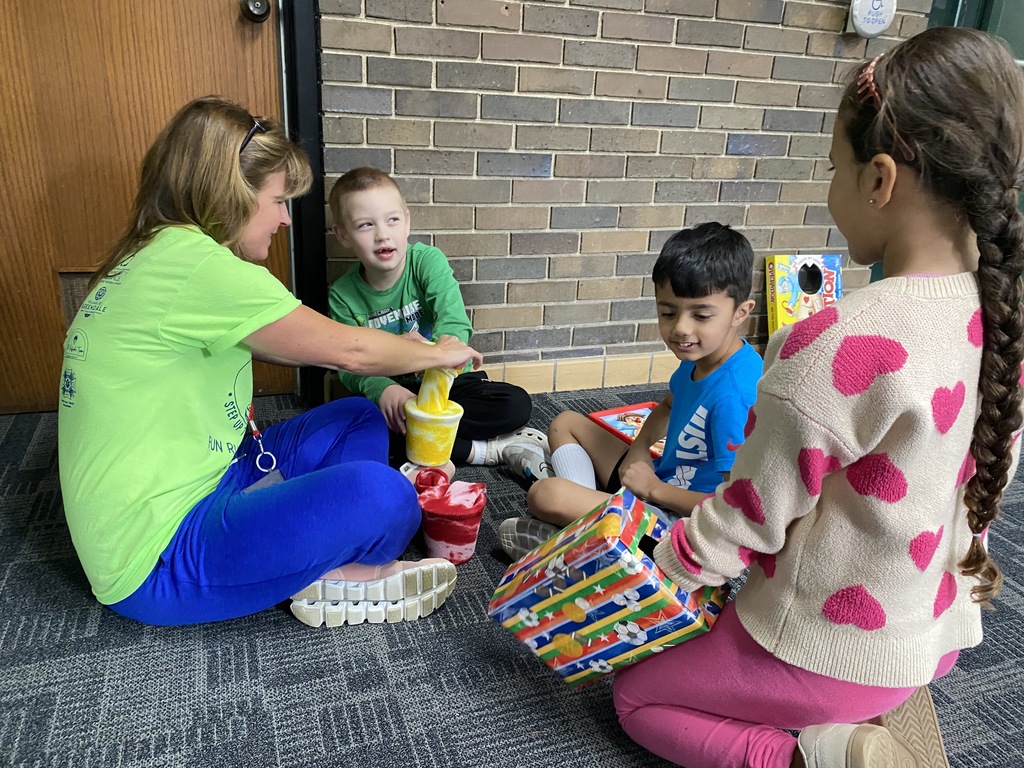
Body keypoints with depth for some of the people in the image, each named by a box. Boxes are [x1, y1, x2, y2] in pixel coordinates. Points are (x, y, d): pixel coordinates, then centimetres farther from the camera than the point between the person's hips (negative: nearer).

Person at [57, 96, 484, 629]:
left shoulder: (161, 254, 8)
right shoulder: (193, 262, -23)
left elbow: (276, 348, 15)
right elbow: (346, 350, -17)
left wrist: (408, 351, 11)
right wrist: (439, 353, 2)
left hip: (196, 485, 10)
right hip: (157, 565, -10)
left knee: (358, 422, 12)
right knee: (377, 494, -29)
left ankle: (322, 569, -5)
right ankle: (334, 575, 5)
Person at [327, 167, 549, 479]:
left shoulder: (428, 260, -13)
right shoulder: (343, 295, -7)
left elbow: (455, 324, -27)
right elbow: (349, 366, -11)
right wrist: (383, 390, -34)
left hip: (448, 380, -1)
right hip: (391, 388, 2)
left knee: (517, 404, -24)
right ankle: (492, 449, -23)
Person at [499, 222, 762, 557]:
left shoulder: (733, 394, -29)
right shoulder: (698, 357, -1)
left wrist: (653, 488, -16)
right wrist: (638, 449, 2)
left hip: (679, 517, -10)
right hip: (660, 481, 10)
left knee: (545, 495, -27)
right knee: (565, 423, 14)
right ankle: (587, 518, -4)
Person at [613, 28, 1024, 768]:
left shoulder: (836, 346, -33)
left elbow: (750, 519, -21)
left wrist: (655, 566, -2)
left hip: (830, 653, -7)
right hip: (936, 635, 8)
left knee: (637, 695, 16)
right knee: (717, 634, 33)